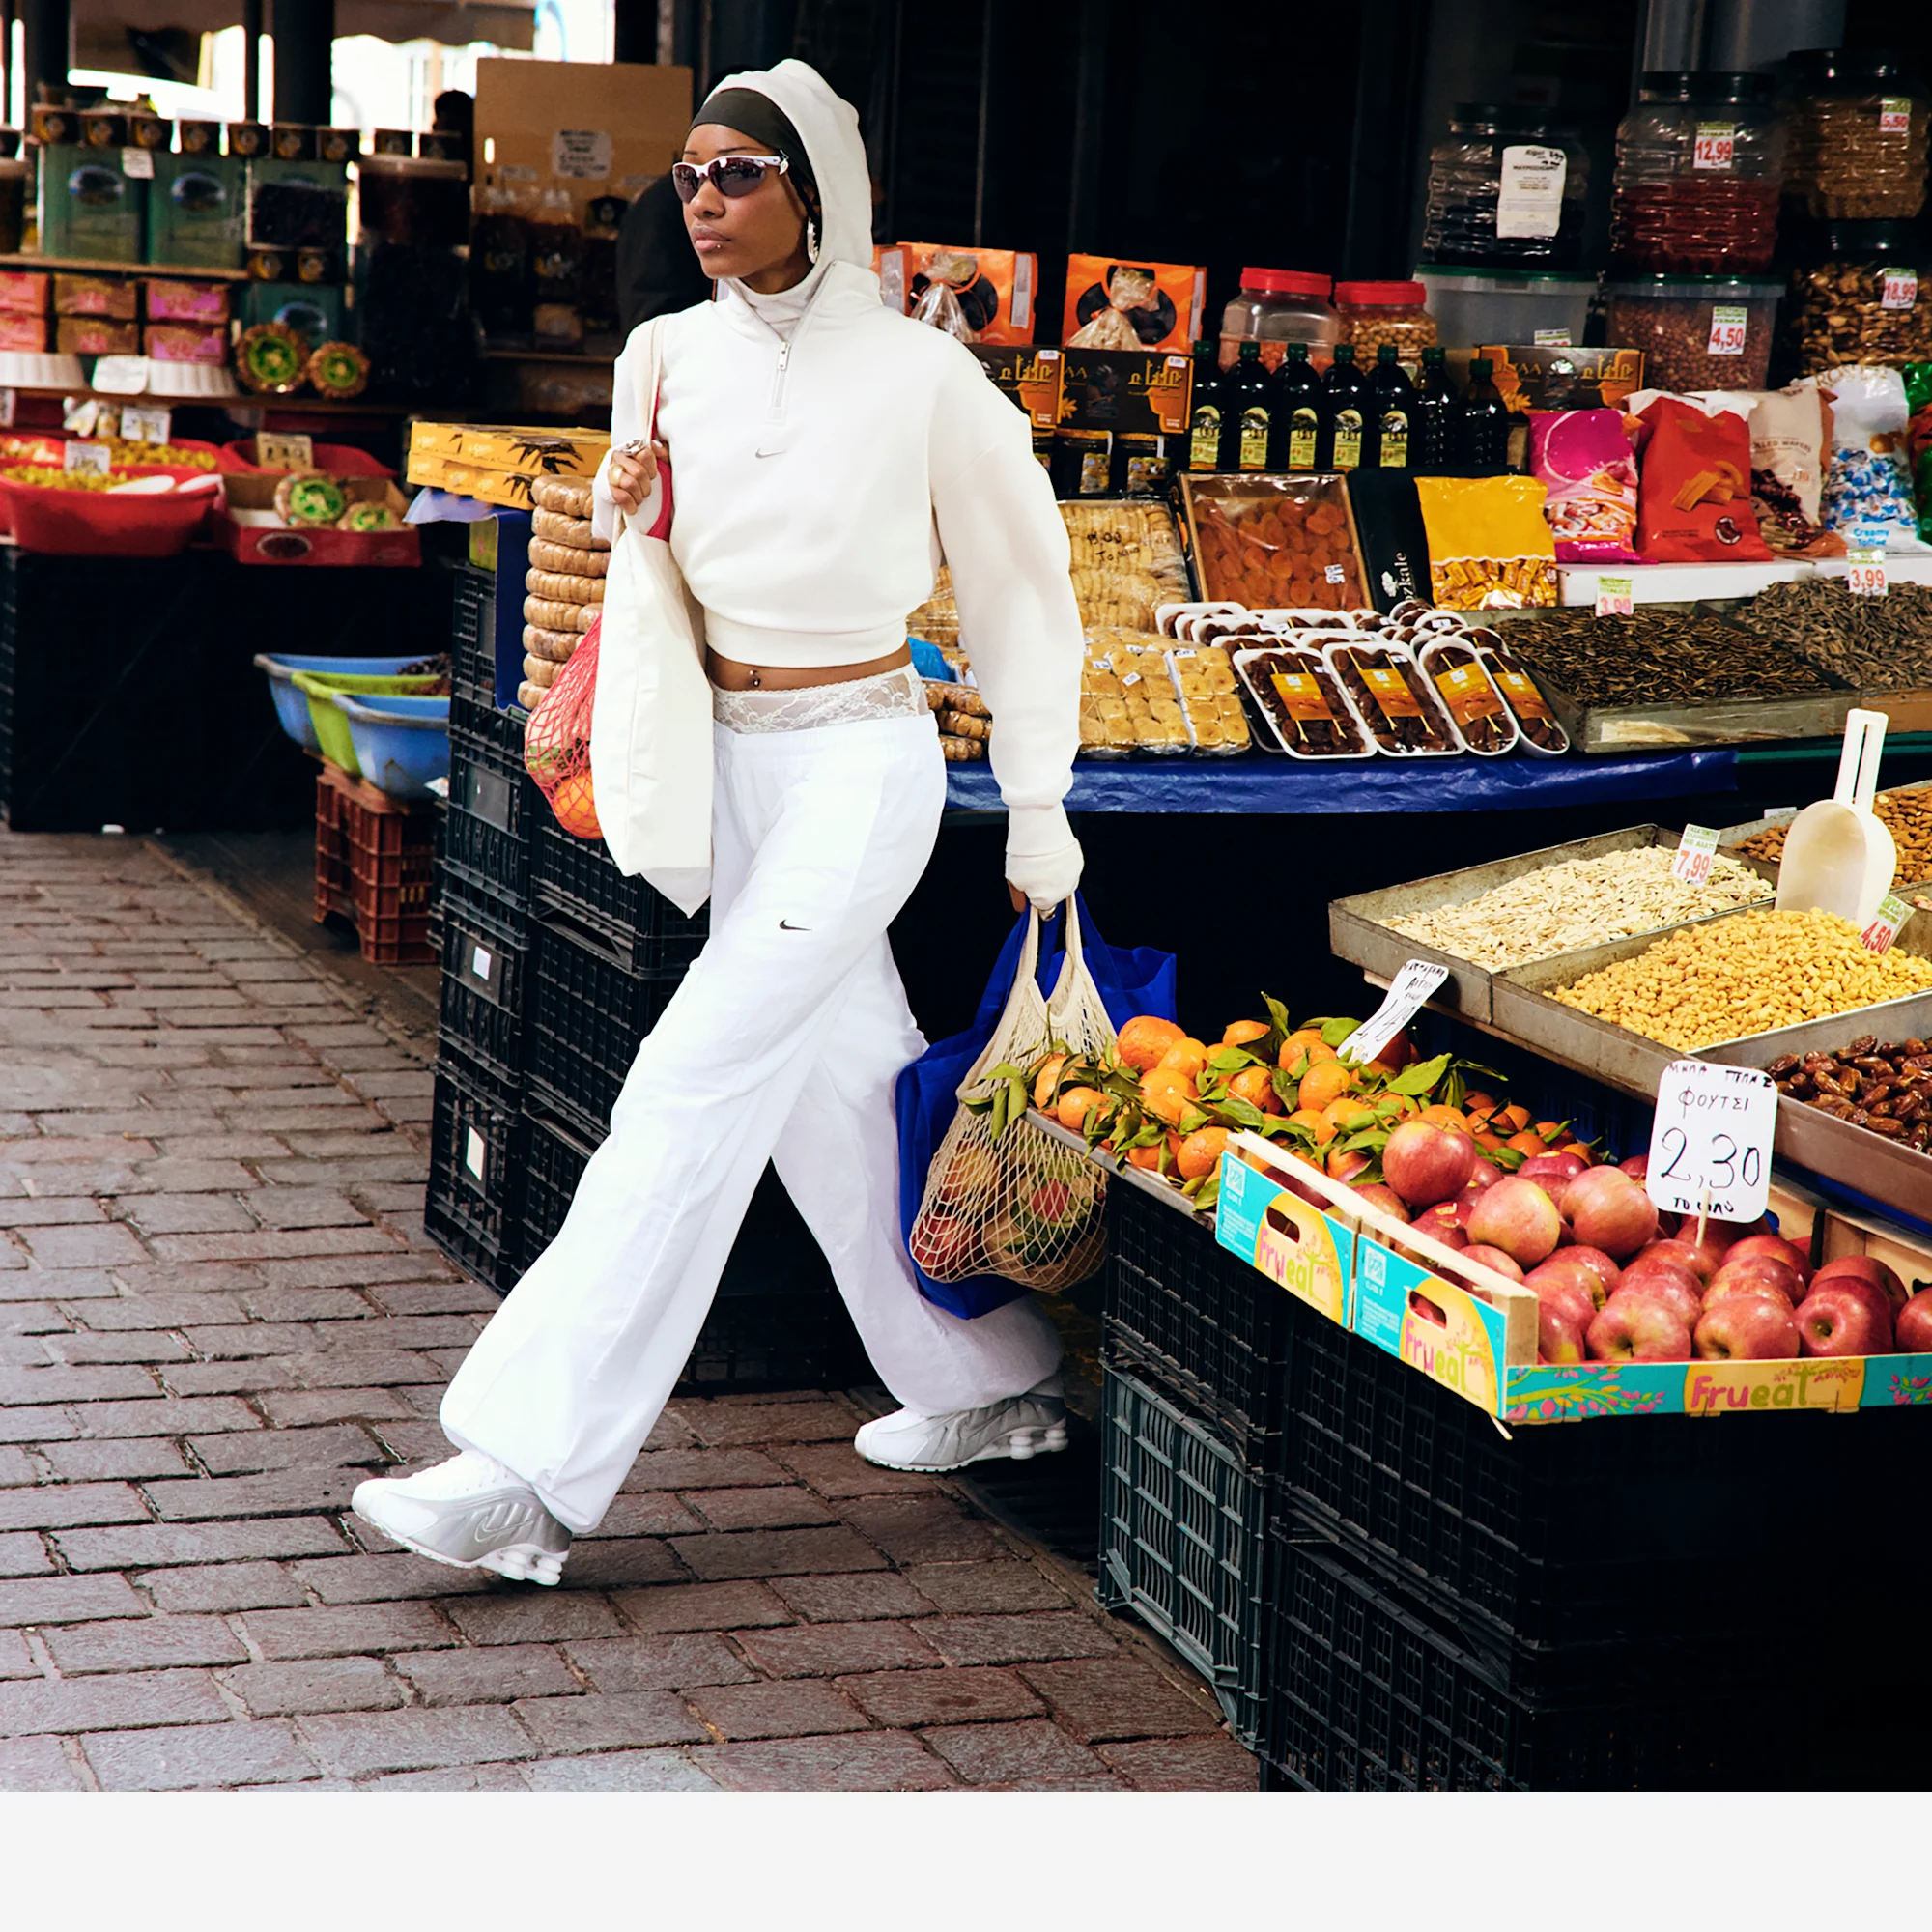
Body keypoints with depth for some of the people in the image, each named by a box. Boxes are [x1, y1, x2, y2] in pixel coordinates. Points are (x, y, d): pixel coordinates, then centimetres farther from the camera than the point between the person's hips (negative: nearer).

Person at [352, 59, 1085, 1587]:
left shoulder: (919, 375, -10)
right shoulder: (671, 358, 4)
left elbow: (1020, 590, 0)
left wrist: (1040, 817, 2)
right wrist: (626, 513, -7)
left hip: (859, 759, -6)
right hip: (728, 757, 7)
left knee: (695, 1088, -14)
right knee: (839, 1091, 14)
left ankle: (540, 1473, -14)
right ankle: (998, 1387, 33)